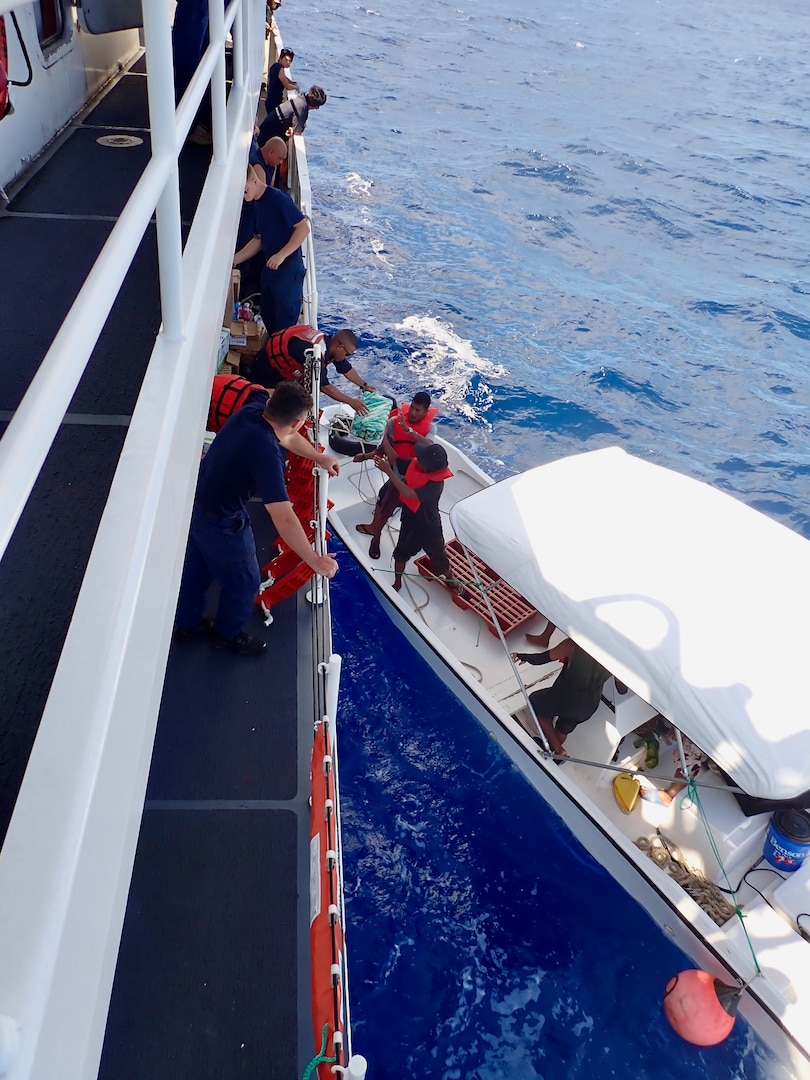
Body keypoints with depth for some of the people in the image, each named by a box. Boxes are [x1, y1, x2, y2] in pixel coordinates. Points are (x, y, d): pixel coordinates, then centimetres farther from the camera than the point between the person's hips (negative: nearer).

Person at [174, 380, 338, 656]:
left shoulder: (251, 410, -13)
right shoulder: (266, 453, -37)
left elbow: (287, 437, 10)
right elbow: (284, 519, -38)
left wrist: (320, 458, 24)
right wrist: (315, 561, -28)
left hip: (196, 501, 8)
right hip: (220, 521, -8)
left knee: (196, 568, 30)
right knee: (243, 581, 18)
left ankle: (186, 624, 53)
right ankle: (227, 634, 44)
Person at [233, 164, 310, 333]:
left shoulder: (277, 198, -17)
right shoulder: (256, 204, 10)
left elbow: (303, 227, -20)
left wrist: (281, 255, -24)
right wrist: (235, 259, 9)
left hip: (289, 267, -9)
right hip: (270, 267, 9)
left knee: (285, 321, -3)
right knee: (268, 315, 17)